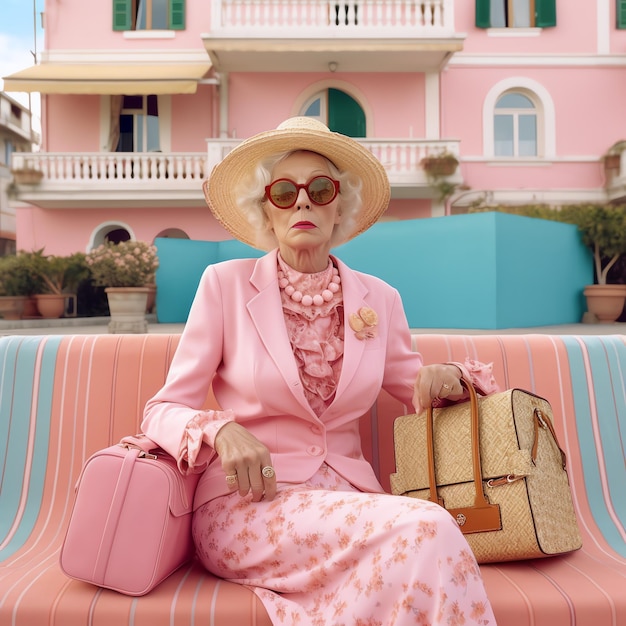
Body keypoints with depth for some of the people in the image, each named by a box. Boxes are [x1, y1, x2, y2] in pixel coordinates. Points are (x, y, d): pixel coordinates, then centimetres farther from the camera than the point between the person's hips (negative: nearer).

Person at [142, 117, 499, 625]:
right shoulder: (225, 285, -1)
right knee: (427, 530, -27)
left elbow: (420, 392, 19)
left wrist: (448, 376, -5)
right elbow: (163, 411, -1)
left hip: (347, 498, 4)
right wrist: (221, 431, -23)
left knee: (431, 536, -30)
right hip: (246, 505, -3)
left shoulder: (379, 299, 7)